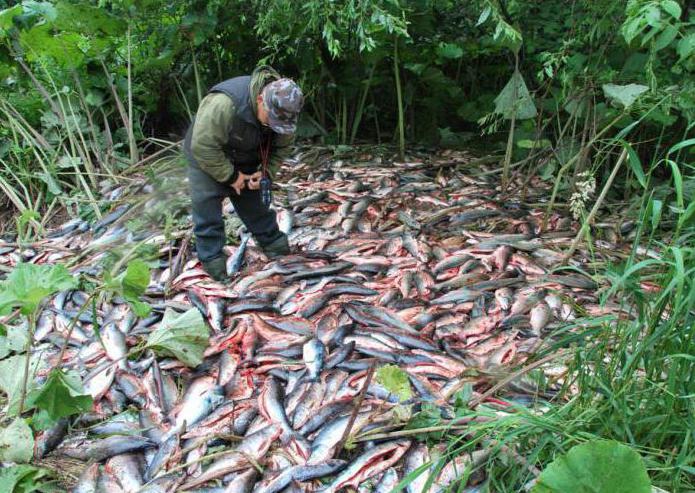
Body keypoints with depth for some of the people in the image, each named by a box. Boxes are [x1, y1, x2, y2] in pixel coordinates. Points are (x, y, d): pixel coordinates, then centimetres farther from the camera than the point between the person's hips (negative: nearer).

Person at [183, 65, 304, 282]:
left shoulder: (282, 109, -19)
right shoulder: (224, 104, -41)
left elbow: (282, 146, -4)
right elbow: (203, 146, -34)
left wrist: (266, 171, -19)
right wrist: (230, 176, -26)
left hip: (243, 161, 5)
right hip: (206, 158, -5)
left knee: (254, 203, 11)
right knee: (207, 206, -7)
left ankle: (274, 244, 24)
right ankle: (212, 260, 3)